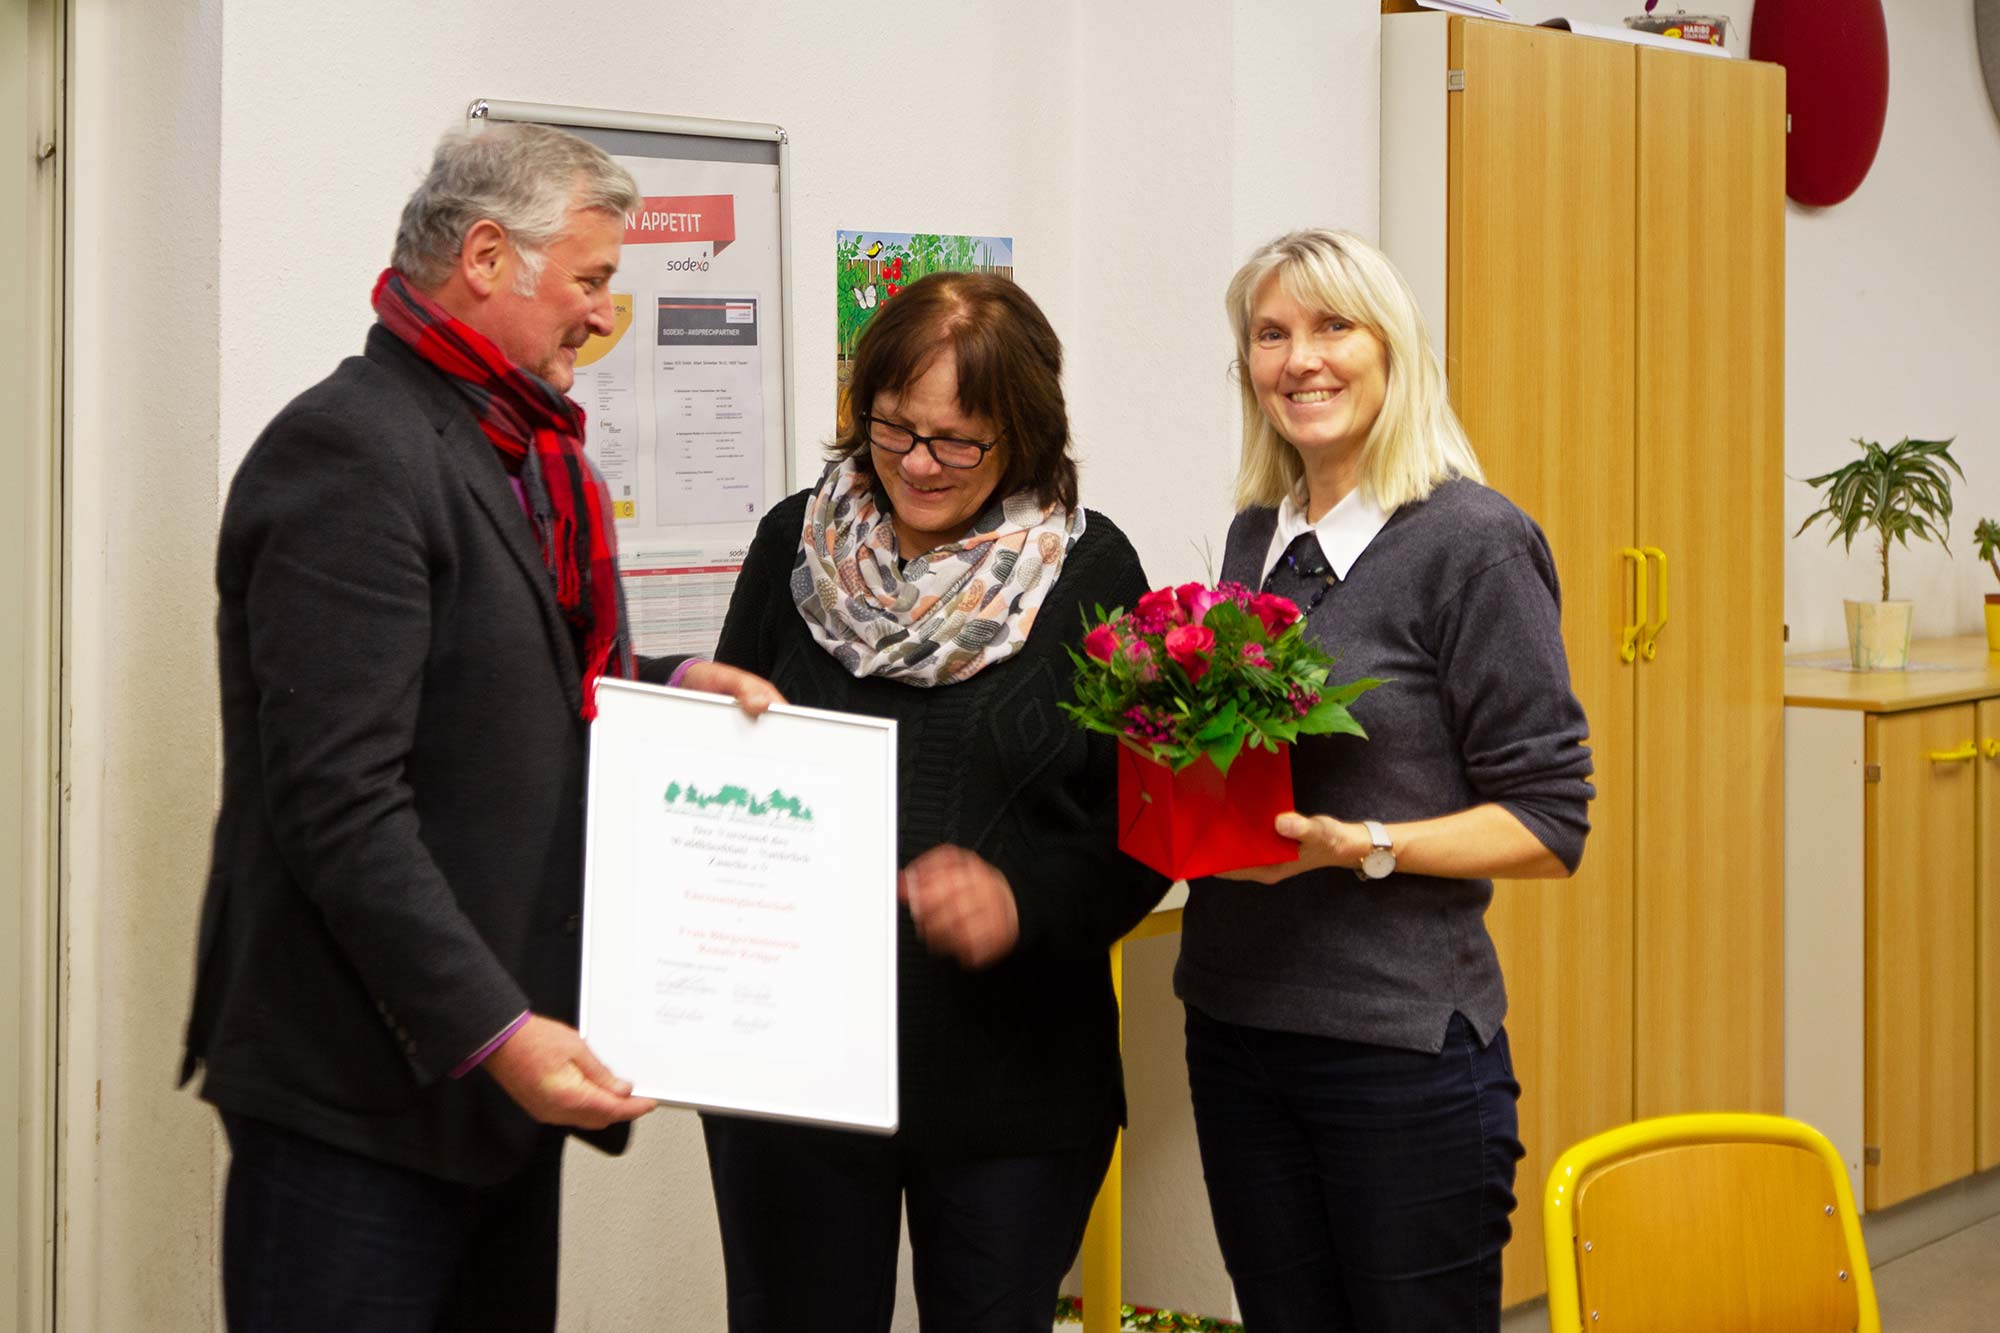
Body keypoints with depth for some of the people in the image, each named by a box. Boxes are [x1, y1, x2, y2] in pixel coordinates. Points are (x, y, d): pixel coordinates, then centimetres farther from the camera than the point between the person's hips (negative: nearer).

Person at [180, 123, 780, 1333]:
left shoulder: (526, 454, 16)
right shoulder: (347, 452, -15)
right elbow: (339, 801, -22)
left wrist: (666, 691, 10)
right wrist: (492, 1031, -24)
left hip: (507, 1073, 9)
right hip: (363, 1094, -9)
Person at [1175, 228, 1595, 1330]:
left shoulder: (1473, 542, -9)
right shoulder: (1256, 538, 11)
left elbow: (1548, 826, -10)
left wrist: (1361, 847, -22)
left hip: (1403, 1047, -6)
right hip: (1236, 1023, 6)